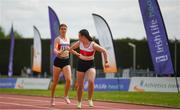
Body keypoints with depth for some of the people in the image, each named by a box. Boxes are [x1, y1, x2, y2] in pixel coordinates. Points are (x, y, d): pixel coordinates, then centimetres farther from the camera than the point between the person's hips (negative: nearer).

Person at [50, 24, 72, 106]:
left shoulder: (68, 39, 9)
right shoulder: (57, 39, -8)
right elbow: (55, 49, -25)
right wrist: (57, 52, -44)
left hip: (66, 61, 4)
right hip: (58, 61, -4)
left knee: (68, 80, -13)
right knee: (55, 81, 5)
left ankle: (66, 96, 6)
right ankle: (52, 98, 21)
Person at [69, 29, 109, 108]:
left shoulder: (93, 45, -16)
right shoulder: (79, 43, -5)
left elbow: (104, 51, -12)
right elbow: (70, 49, 10)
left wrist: (106, 62, -17)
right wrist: (78, 54, 2)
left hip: (90, 65, -3)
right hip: (81, 64, 3)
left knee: (91, 82, -26)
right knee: (80, 85, 5)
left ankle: (90, 100, -7)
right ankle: (79, 102, 23)